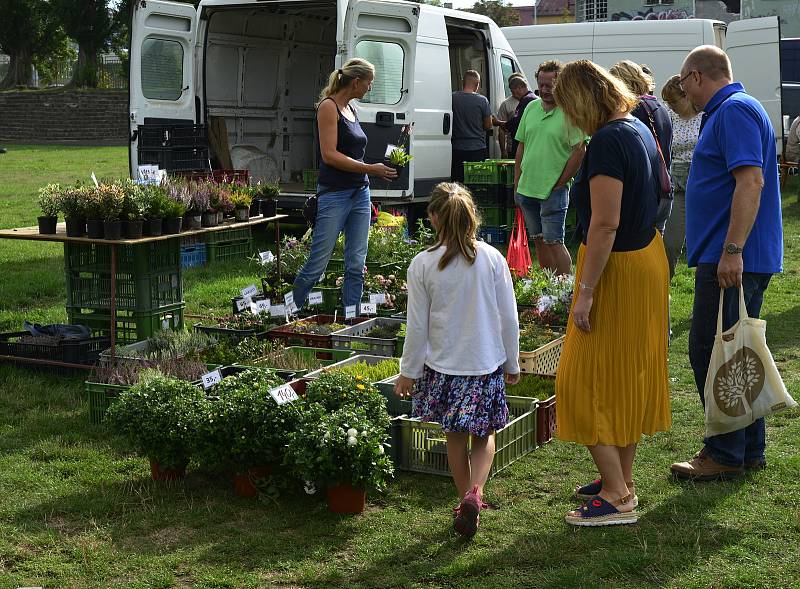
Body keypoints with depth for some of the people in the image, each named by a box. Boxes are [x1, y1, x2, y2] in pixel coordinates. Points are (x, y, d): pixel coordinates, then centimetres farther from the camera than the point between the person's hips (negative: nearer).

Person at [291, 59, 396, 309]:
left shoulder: (351, 110, 16)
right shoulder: (328, 107, -8)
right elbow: (329, 155, -16)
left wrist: (381, 168, 11)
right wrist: (370, 169, -16)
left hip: (360, 192, 8)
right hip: (334, 194, -8)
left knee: (356, 265, 6)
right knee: (317, 265, -4)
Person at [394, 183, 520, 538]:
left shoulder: (422, 265, -11)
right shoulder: (492, 259, -8)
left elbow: (417, 326, -6)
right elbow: (509, 318, -2)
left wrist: (408, 372, 6)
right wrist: (512, 364, 12)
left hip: (442, 366, 0)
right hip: (487, 364, 1)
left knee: (455, 438, 15)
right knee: (485, 435, 15)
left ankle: (466, 502, 24)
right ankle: (475, 492, -6)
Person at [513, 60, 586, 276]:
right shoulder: (531, 108, 9)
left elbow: (579, 151, -12)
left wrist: (559, 184, -11)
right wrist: (517, 185, 13)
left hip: (553, 191, -6)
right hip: (527, 188, 6)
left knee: (553, 242, -6)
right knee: (538, 241, 13)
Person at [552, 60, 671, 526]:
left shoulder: (607, 141, -22)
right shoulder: (639, 129, 7)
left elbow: (605, 225, -26)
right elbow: (660, 187, 20)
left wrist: (585, 291, -23)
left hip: (617, 269, -10)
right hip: (649, 256, 10)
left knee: (586, 381, -1)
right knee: (631, 375, 17)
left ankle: (617, 496, 3)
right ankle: (622, 479, 29)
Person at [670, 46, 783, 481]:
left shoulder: (734, 111, -13)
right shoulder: (729, 111, 20)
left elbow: (751, 181, -24)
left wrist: (732, 250, -28)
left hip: (730, 260, -11)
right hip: (736, 259, 11)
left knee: (711, 353, -5)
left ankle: (725, 456, 3)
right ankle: (749, 450, 23)